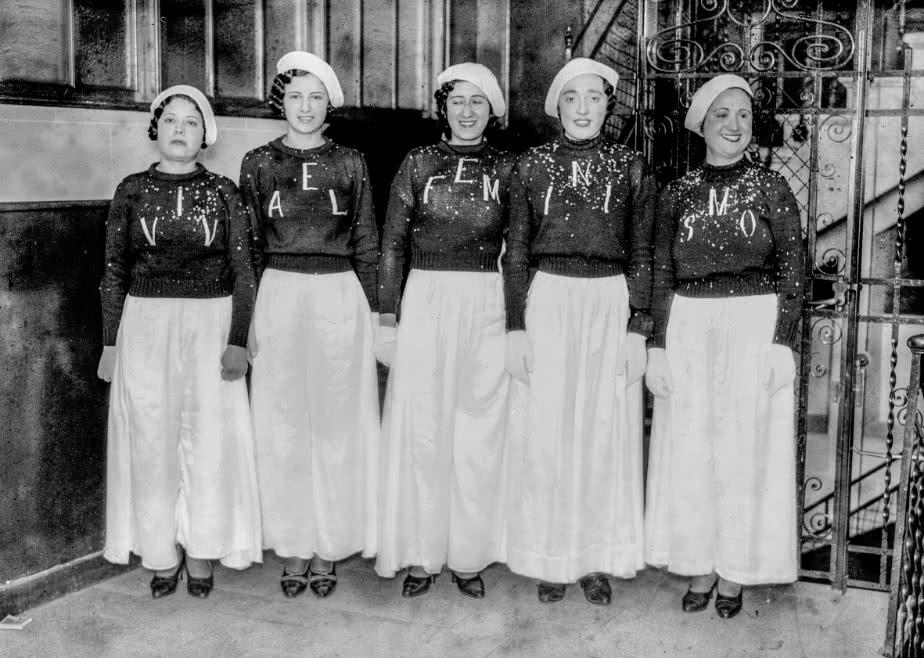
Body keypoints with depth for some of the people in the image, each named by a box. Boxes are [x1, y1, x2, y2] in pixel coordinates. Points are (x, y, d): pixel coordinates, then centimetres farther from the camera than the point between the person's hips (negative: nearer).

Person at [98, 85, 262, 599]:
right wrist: (110, 343, 3)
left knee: (210, 437, 0)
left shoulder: (223, 192, 3)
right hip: (145, 325, 1)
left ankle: (201, 553, 14)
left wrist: (239, 340, -7)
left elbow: (242, 271, 1)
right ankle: (161, 555, 16)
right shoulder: (132, 191, 5)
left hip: (211, 324, -1)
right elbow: (115, 270, 7)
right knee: (151, 439, 3)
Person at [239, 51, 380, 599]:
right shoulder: (259, 164, 7)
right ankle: (294, 546, 16)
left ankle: (330, 547, 15)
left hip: (340, 297, 0)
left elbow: (367, 244, 8)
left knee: (337, 422, 3)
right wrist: (249, 315, 1)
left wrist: (371, 309, 3)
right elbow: (246, 245, 7)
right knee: (283, 425, 4)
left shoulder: (350, 164, 6)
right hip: (278, 297, 1)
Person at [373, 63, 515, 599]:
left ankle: (470, 555, 16)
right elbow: (393, 243, 5)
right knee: (422, 428, 3)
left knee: (480, 432, 4)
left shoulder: (507, 168, 7)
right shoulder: (418, 164, 6)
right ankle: (421, 554, 14)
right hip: (426, 300, 0)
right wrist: (387, 315, -2)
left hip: (488, 306, 1)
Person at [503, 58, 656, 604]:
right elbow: (516, 252, 5)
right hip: (547, 302, 0)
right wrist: (516, 328, -2)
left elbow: (642, 256, 4)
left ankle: (600, 558, 18)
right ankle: (552, 558, 17)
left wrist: (637, 330, -3)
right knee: (546, 433, 3)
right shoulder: (533, 166, 5)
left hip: (611, 304, 0)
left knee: (606, 432, 4)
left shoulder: (632, 168, 5)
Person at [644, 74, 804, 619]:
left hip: (754, 326, -2)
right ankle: (700, 565, 20)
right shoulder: (678, 193, 7)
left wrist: (782, 341, -9)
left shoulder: (771, 188, 2)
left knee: (746, 447, 3)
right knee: (690, 448, 5)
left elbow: (793, 271, -1)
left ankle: (736, 572, 18)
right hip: (689, 328, 2)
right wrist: (659, 345, 2)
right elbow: (661, 275, 8)